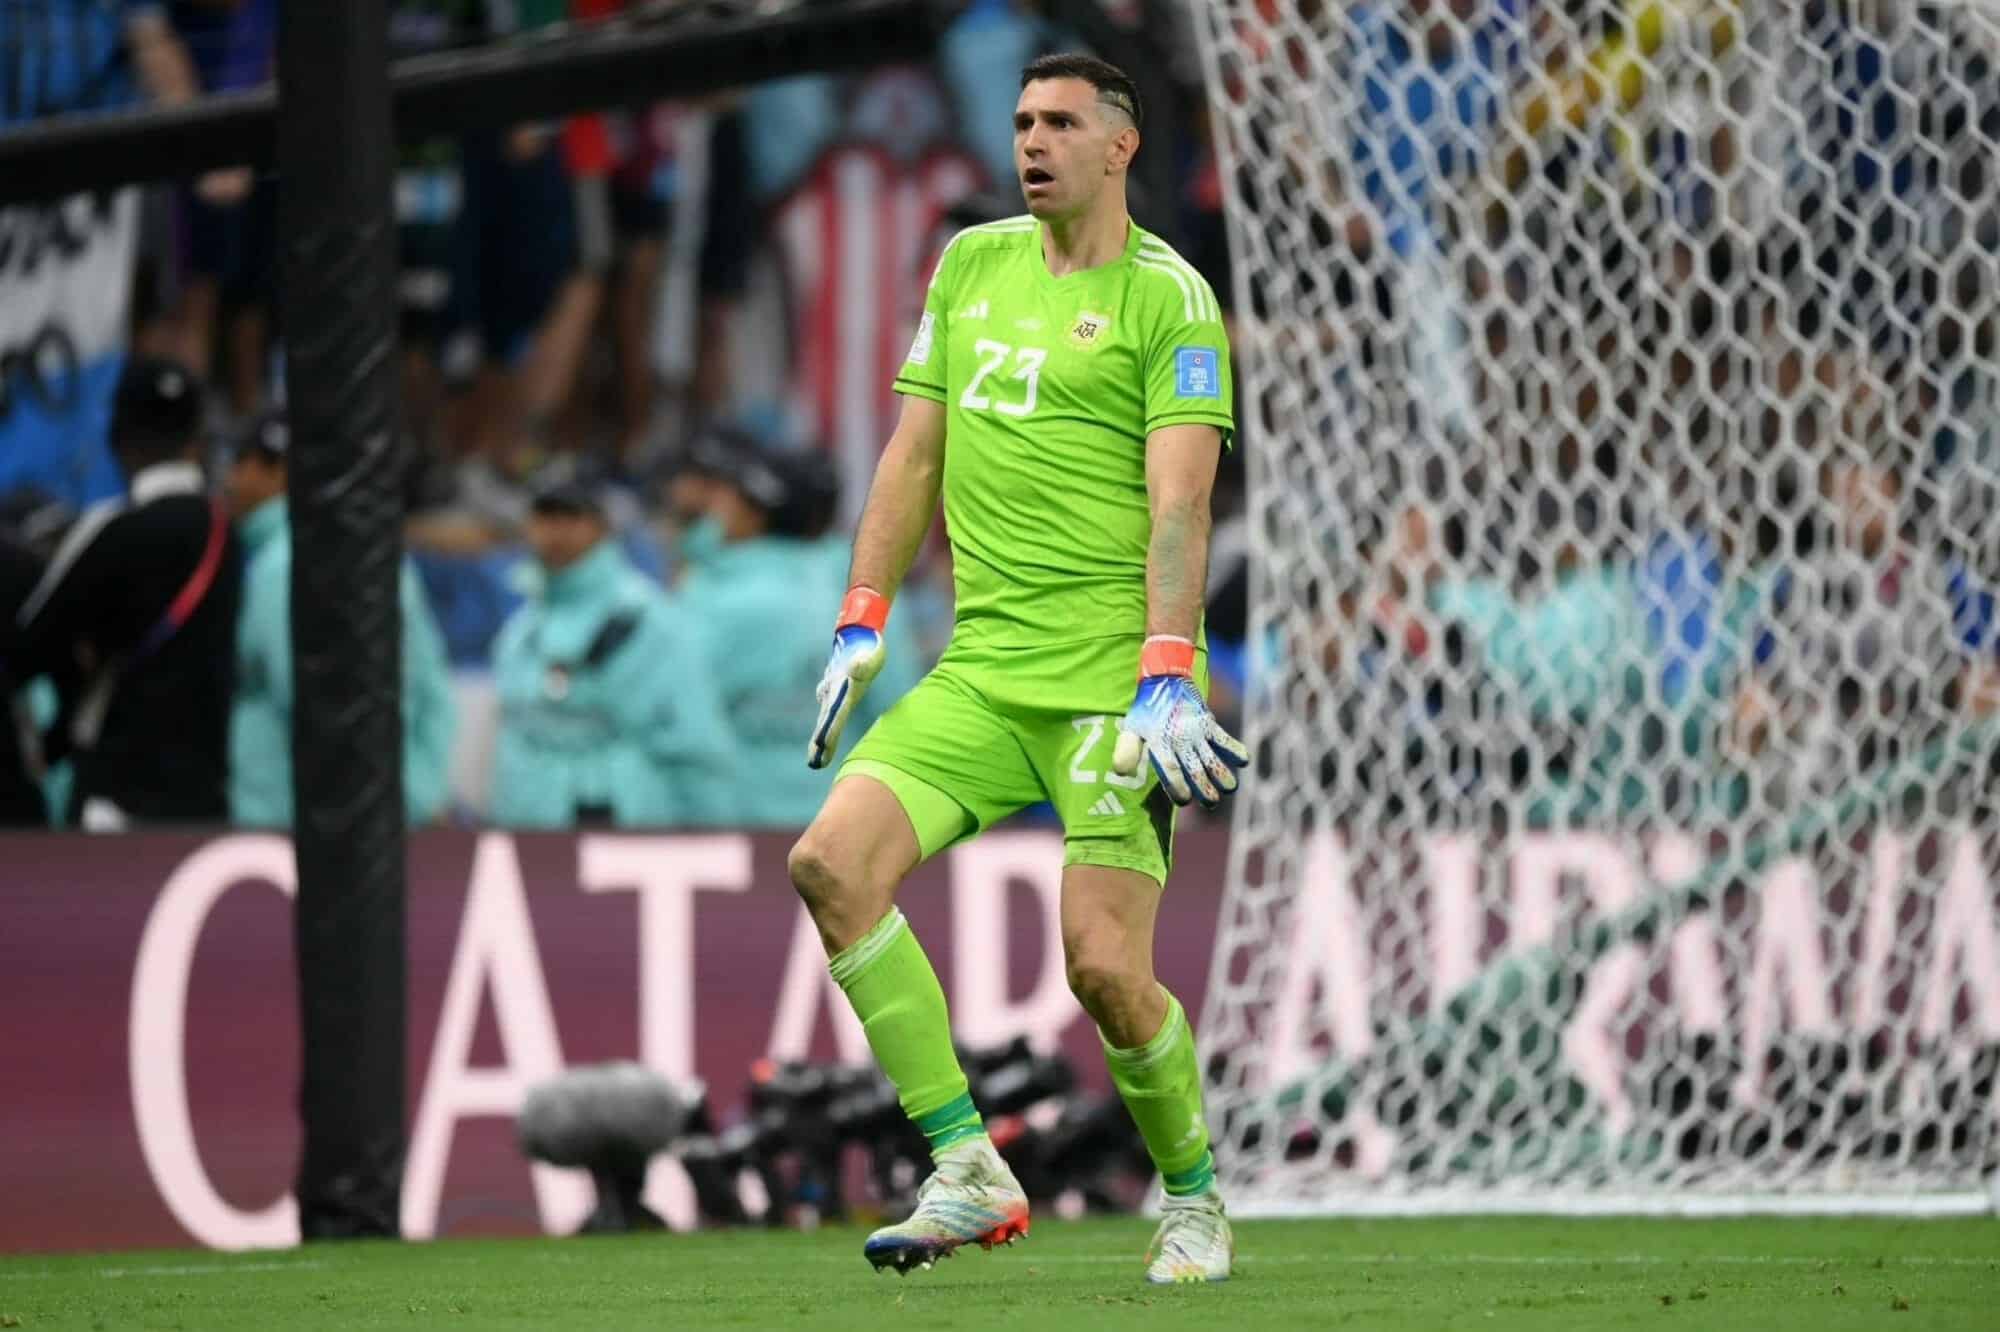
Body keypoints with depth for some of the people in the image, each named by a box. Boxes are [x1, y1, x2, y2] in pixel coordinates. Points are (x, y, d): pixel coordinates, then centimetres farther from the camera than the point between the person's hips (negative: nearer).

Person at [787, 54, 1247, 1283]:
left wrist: (1166, 683, -21)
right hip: (981, 671, 6)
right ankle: (967, 1171, -10)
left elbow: (1179, 503, -12)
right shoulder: (972, 266, 15)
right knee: (834, 860, -14)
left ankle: (1196, 1201, 13)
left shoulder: (1167, 295, -4)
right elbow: (916, 455, 19)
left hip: (1115, 675, -6)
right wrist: (863, 625, 11)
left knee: (1105, 966, -13)